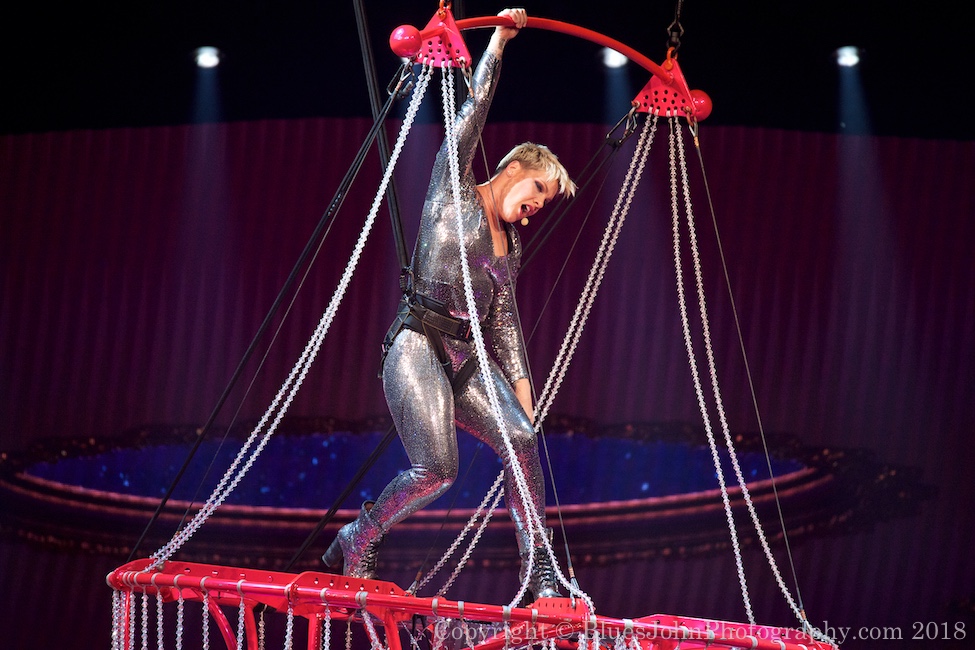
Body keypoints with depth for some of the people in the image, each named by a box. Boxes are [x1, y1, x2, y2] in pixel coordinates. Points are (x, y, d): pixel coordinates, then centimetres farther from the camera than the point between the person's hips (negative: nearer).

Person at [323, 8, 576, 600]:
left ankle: (541, 573, -14)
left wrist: (522, 392, 11)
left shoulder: (511, 242, 20)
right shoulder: (453, 192, 4)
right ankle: (357, 542, 7)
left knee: (522, 439, -16)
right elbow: (475, 109, -4)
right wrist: (498, 40, -4)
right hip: (419, 348, -6)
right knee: (436, 470, -18)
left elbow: (505, 322, 19)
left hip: (467, 361, 7)